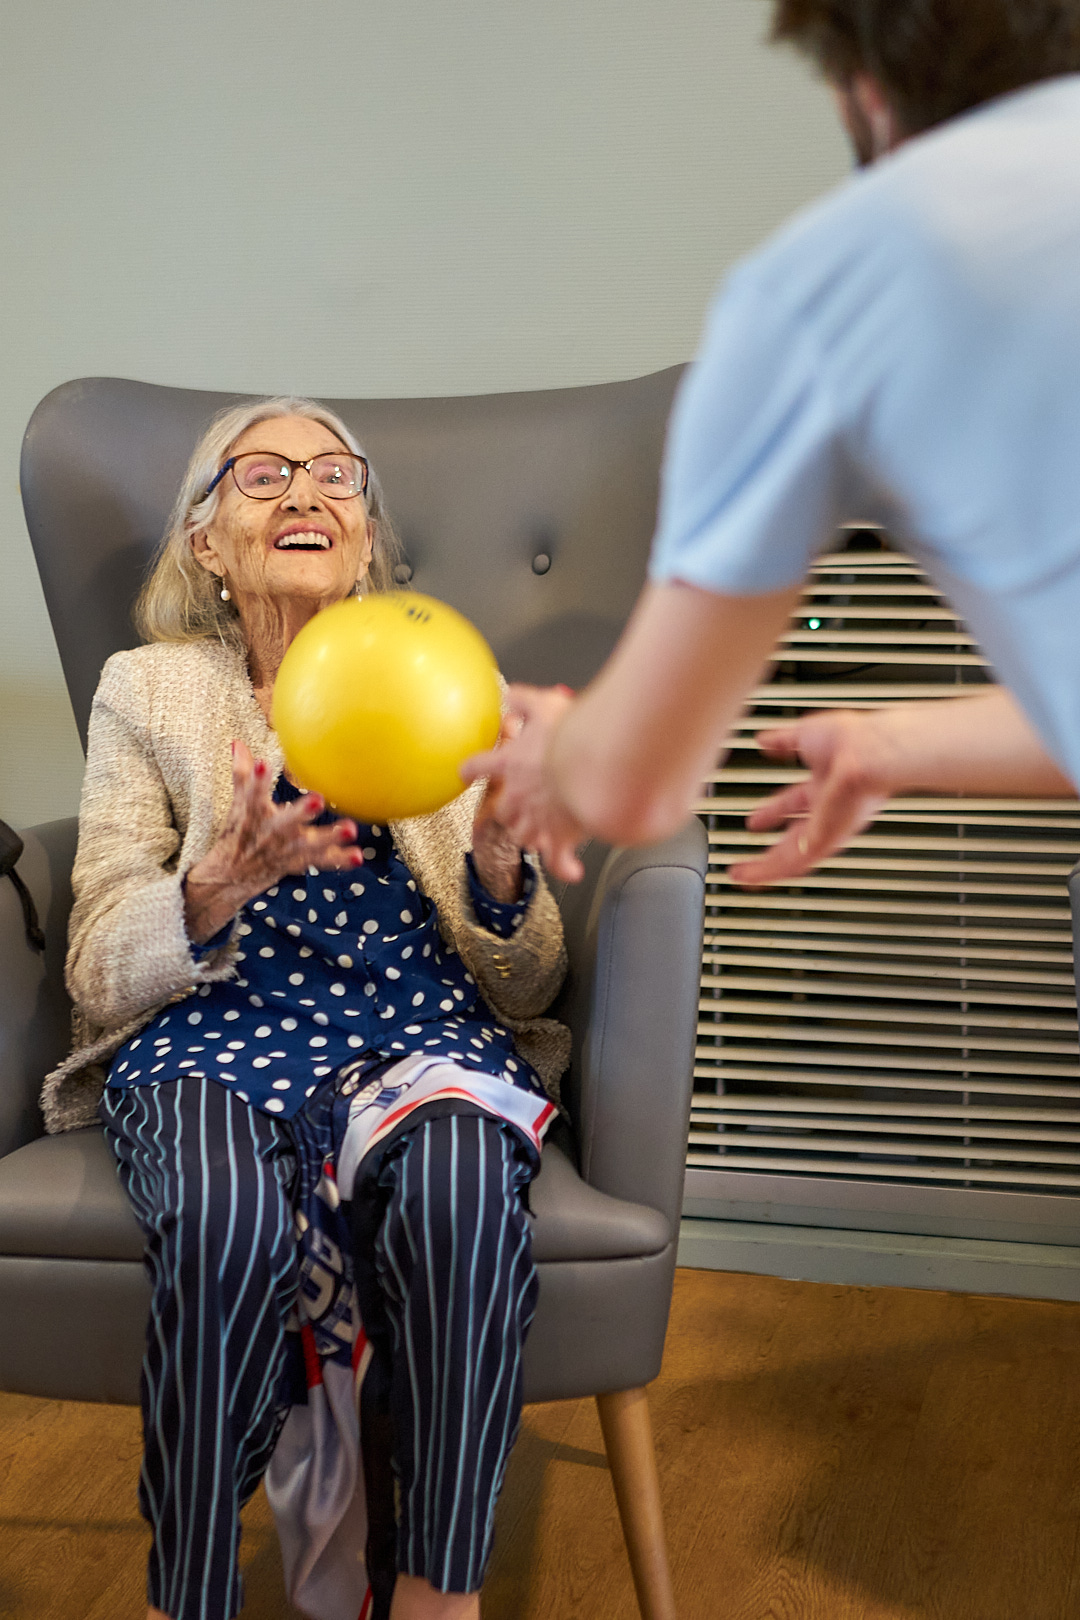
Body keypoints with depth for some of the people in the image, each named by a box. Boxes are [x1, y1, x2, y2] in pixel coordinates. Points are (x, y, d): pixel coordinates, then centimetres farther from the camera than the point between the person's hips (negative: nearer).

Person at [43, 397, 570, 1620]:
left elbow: (526, 987, 8)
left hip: (425, 1032, 1)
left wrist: (500, 868, -15)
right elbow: (98, 976, 1)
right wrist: (219, 886, -20)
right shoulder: (146, 690, 11)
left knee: (457, 1192, -34)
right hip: (212, 1039, -1)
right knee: (228, 1220, -35)